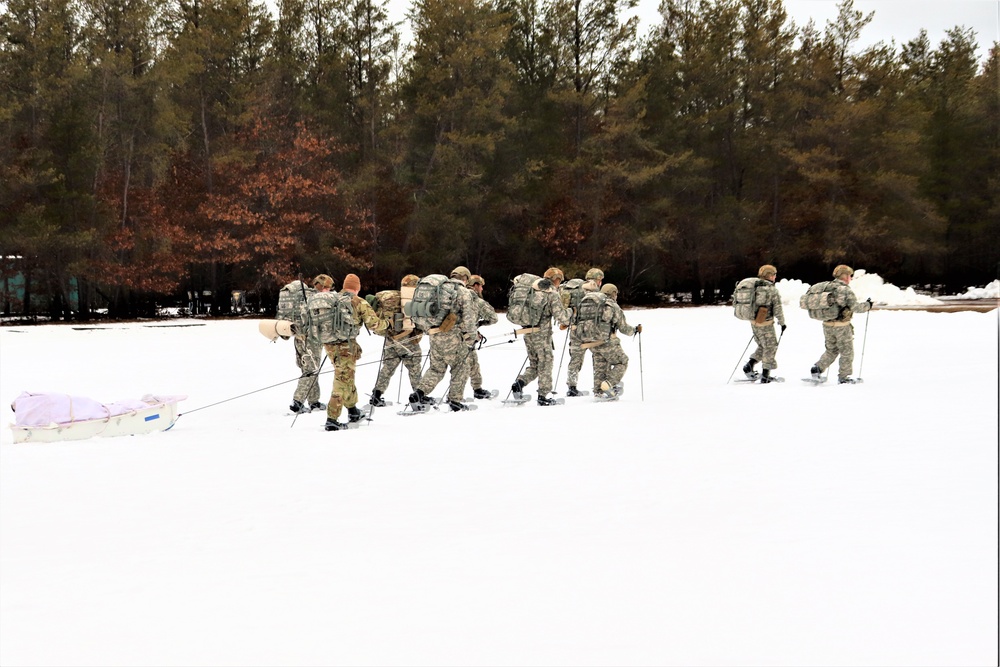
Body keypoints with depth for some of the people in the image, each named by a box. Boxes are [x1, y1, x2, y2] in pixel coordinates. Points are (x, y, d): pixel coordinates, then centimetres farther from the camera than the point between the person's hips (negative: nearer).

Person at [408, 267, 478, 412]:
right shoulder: (464, 292, -6)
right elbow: (468, 317, -11)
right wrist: (470, 339, -4)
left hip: (434, 335, 6)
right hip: (452, 337, -6)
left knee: (436, 368, 17)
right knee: (460, 368, 10)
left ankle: (419, 393, -1)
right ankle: (455, 401, 11)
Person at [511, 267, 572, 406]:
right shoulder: (553, 294, -11)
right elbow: (562, 318, -14)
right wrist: (569, 312, 6)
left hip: (527, 332, 6)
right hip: (542, 334, -6)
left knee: (534, 364, 17)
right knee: (545, 364, 5)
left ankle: (519, 382, -5)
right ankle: (543, 397, 7)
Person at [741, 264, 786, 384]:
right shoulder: (772, 289, -13)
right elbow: (777, 308, -12)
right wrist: (782, 323, 1)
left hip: (753, 322, 6)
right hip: (766, 324, -6)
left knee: (762, 346, 22)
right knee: (770, 347, 7)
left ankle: (749, 366, 8)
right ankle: (765, 376, 7)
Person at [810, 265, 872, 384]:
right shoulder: (846, 290, -15)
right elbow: (855, 307, -16)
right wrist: (867, 305, 1)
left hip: (827, 325, 6)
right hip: (842, 326, -6)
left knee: (831, 350, 20)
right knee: (847, 352, 9)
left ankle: (818, 368, 4)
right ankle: (844, 377, 14)